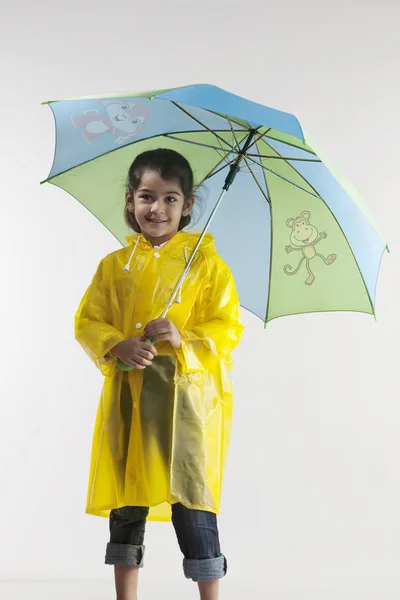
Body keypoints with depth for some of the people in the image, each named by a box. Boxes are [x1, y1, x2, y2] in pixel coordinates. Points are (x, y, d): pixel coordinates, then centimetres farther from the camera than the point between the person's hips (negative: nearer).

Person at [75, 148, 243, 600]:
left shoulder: (205, 261, 1)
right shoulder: (114, 265, 9)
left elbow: (228, 328, -2)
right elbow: (87, 322, 8)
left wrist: (184, 338, -18)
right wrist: (117, 346, -11)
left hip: (187, 397, -3)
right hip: (128, 397, 4)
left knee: (191, 499, -5)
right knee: (126, 500, 11)